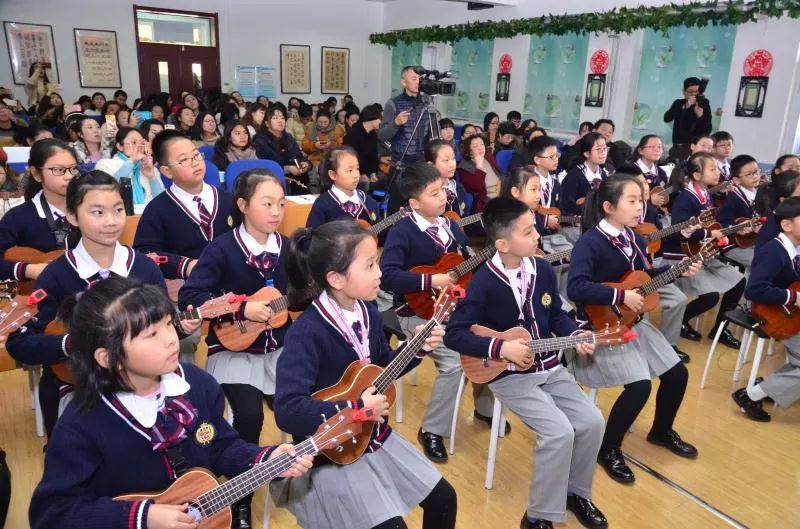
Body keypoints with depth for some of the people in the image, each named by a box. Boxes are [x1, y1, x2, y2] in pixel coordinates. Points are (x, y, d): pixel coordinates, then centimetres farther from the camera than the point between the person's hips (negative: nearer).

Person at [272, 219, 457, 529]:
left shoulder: (367, 312, -2)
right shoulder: (307, 333, -27)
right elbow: (287, 412, -34)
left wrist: (417, 350, -4)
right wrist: (356, 409, -31)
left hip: (375, 438, 8)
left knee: (443, 499, 13)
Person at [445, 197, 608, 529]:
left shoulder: (543, 270, 0)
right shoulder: (483, 284, -19)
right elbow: (453, 334, -20)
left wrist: (575, 336, -4)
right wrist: (500, 348, -27)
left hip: (548, 368, 7)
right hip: (509, 376, -6)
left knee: (592, 422, -3)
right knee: (560, 431, -21)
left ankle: (575, 492, 23)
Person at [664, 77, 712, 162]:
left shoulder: (704, 105, 1)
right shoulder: (679, 103, 7)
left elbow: (707, 131, -5)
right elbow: (667, 118, -11)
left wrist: (700, 116, -20)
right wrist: (685, 107, -19)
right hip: (677, 146, 3)